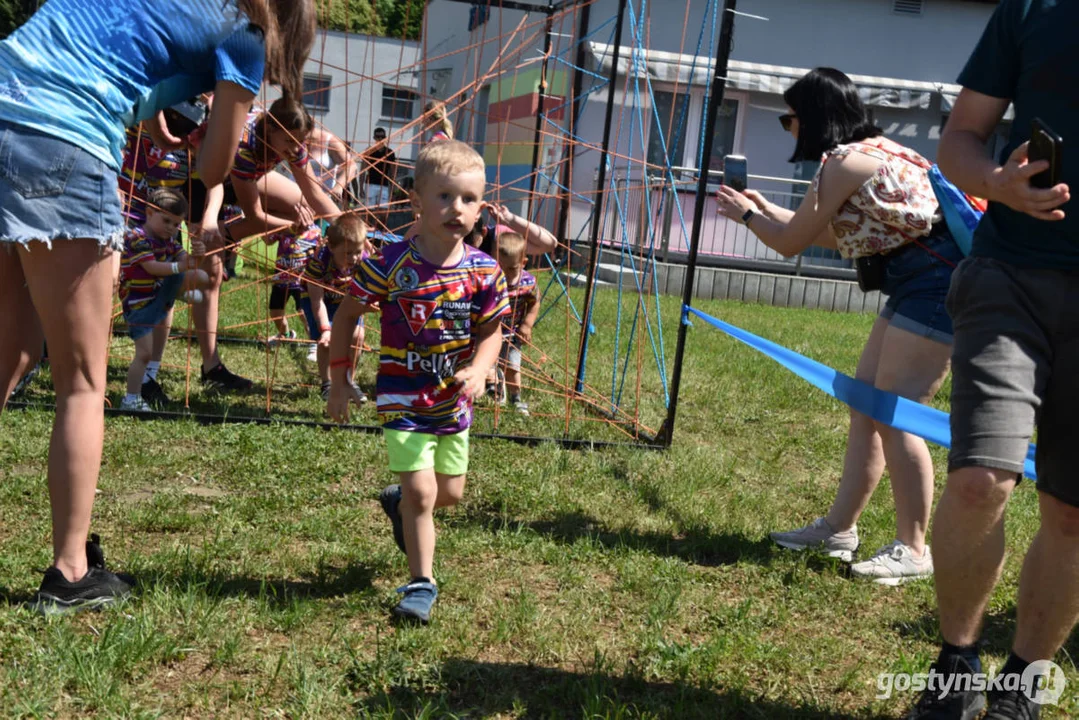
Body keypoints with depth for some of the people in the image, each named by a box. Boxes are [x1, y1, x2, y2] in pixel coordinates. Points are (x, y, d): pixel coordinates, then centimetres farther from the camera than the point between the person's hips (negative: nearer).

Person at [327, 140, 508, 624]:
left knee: (450, 494, 18)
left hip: (454, 401, 5)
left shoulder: (484, 272, -10)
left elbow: (491, 332, 1)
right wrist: (338, 381, -4)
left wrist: (479, 371, -20)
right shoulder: (391, 264, -19)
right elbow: (346, 316, -6)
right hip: (404, 400, -4)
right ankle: (421, 582, 9)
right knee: (421, 492, -10)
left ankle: (399, 502, 50)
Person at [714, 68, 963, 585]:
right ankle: (839, 528, 18)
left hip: (936, 280, -10)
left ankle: (912, 551, 1)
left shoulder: (845, 162, -13)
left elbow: (789, 244, -5)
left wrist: (746, 216, 13)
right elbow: (838, 235, 27)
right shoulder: (873, 149, 16)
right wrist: (768, 210, 29)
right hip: (921, 283, 10)